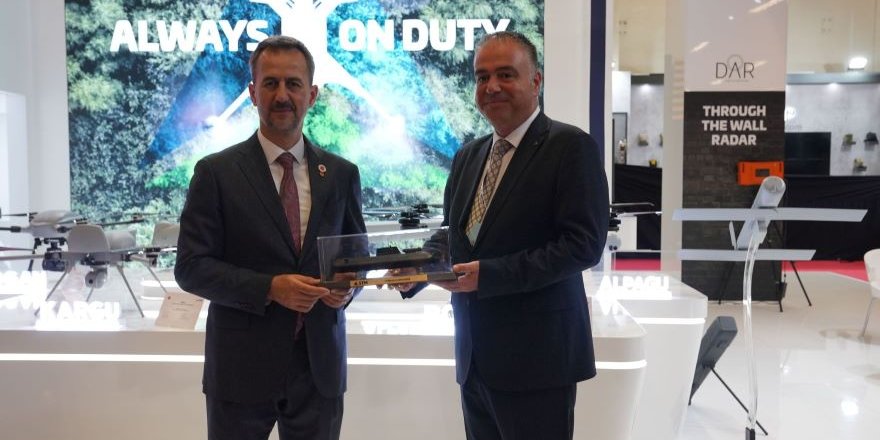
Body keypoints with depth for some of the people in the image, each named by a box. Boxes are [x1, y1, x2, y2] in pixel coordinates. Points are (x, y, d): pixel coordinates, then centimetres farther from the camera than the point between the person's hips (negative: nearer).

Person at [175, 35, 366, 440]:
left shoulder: (341, 174, 4)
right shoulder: (216, 172, -5)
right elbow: (191, 267, -7)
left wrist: (348, 284, -10)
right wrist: (269, 288, -20)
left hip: (319, 365, 3)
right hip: (242, 368, -2)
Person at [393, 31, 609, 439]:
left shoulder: (571, 147, -9)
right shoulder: (468, 155, 13)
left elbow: (583, 244, -17)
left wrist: (489, 275, -23)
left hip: (535, 356, -6)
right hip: (474, 357, 7)